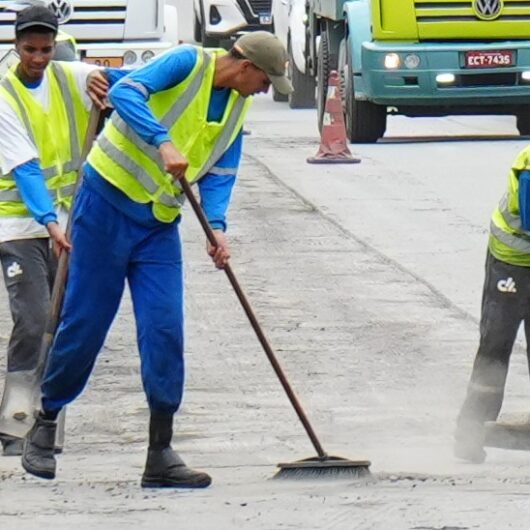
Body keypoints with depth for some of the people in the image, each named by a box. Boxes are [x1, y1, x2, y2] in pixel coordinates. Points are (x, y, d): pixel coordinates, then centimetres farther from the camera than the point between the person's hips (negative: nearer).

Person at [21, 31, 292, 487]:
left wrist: (217, 227, -10)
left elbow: (219, 172, 8)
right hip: (108, 206, -6)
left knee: (165, 332, -2)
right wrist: (162, 143, -38)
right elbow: (126, 92, -26)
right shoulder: (189, 64, -13)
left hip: (160, 226, 7)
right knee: (84, 322, -1)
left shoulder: (238, 107, 10)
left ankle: (160, 454, 1)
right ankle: (44, 426, 17)